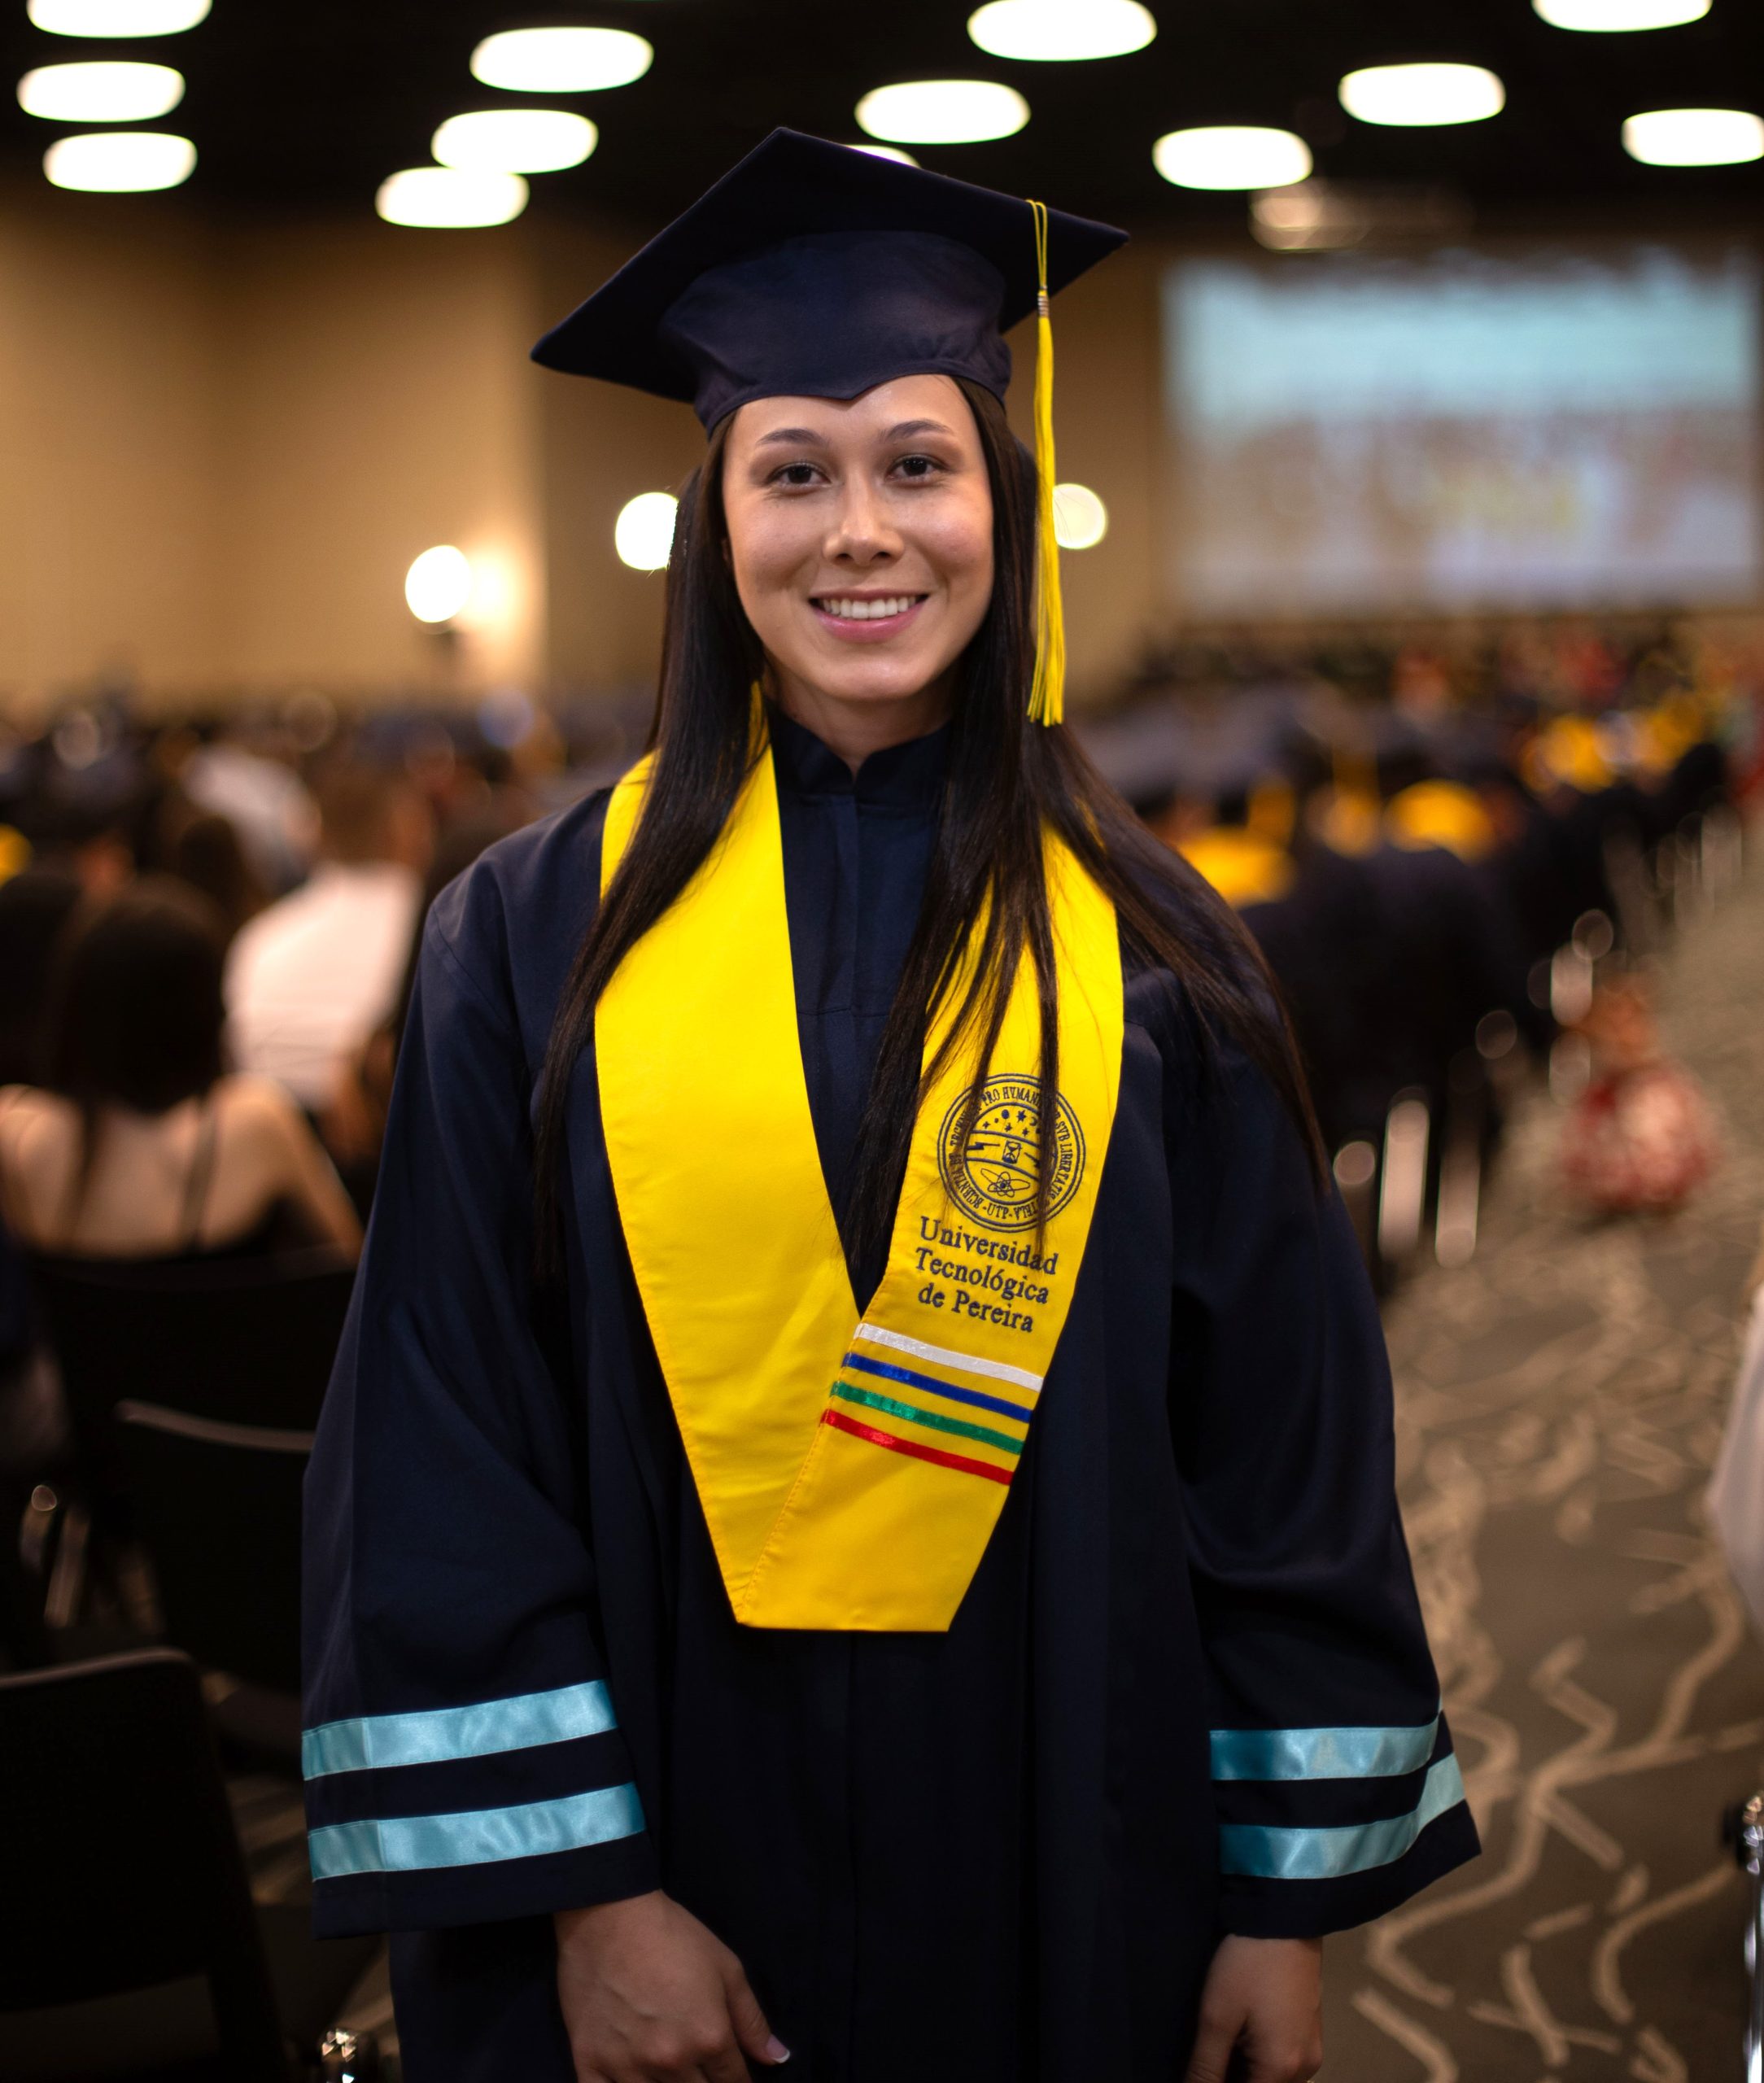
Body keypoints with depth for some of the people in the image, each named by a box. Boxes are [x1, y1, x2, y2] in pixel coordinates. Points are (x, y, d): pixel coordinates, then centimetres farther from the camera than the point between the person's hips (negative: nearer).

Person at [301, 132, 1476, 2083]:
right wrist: (581, 1888, -11)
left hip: (1073, 1860, 1)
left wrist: (1292, 1893, -2)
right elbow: (449, 1439, -6)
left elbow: (1288, 1435, 0)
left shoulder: (1148, 953, -1)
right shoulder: (540, 937, -4)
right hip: (693, 1830, -1)